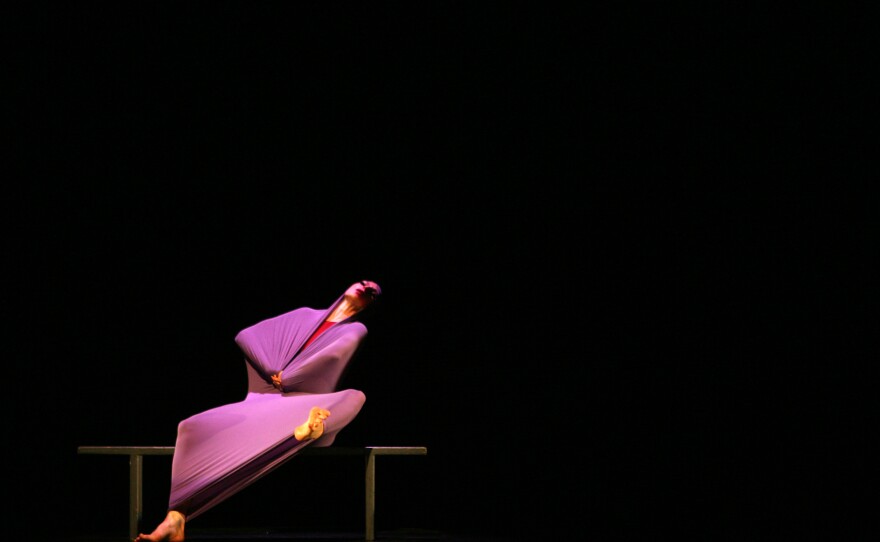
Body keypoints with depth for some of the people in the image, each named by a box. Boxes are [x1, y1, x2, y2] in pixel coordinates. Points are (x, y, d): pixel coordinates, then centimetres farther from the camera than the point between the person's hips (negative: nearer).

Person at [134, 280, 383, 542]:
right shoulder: (304, 315, 23)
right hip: (263, 403, 3)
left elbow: (332, 353, -12)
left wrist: (285, 379, -10)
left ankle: (313, 427, -71)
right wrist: (272, 373, 1)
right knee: (194, 428, -21)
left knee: (355, 397, -34)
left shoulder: (355, 330, 12)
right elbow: (246, 336, 14)